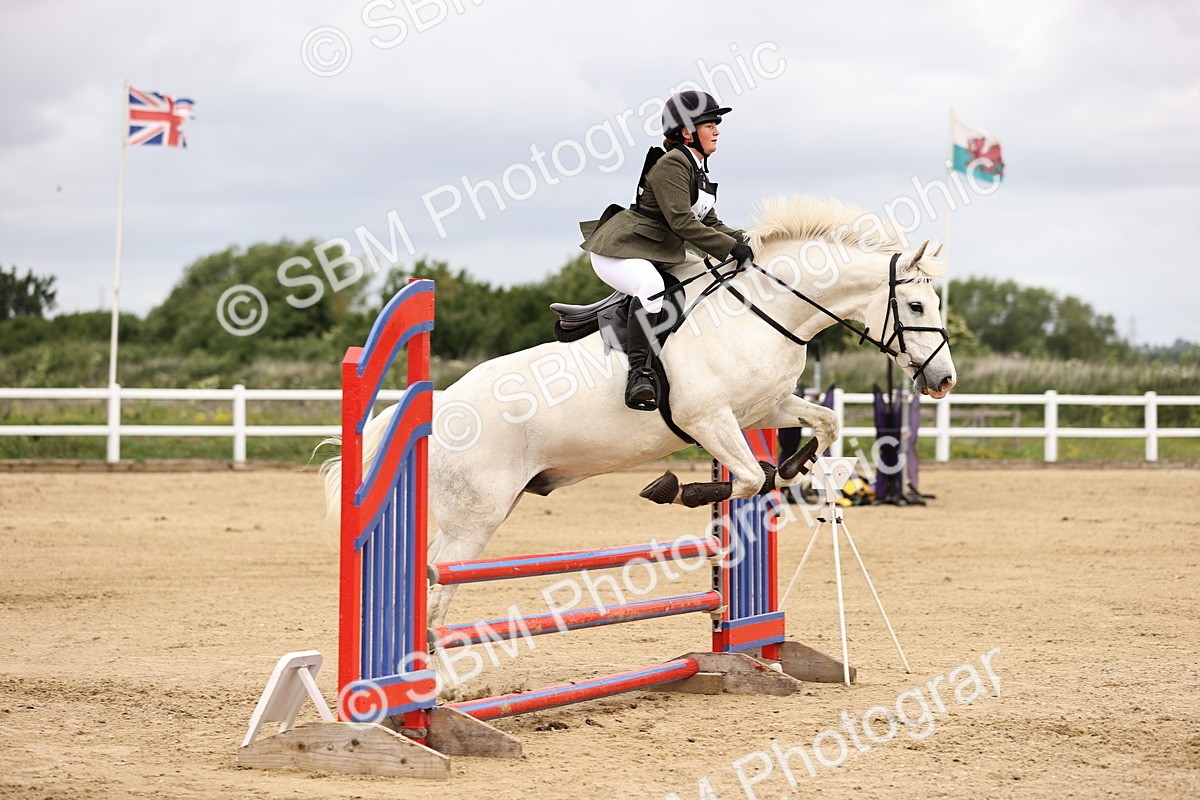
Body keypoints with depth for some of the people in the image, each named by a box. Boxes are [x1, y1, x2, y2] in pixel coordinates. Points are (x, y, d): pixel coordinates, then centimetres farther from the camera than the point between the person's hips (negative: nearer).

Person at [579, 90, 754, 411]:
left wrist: (745, 241, 2)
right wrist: (731, 247, -23)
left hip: (660, 257, 11)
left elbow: (709, 224, 19)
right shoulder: (671, 163, -14)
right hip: (619, 252, -11)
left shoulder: (698, 170, 17)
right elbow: (681, 222, -23)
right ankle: (639, 373, -43)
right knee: (651, 286, -38)